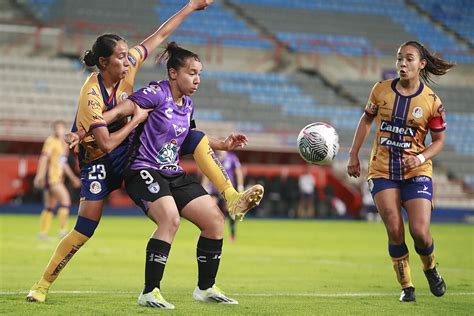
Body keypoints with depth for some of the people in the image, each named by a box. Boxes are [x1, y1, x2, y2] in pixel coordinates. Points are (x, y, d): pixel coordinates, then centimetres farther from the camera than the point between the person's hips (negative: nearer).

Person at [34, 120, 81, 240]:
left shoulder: (63, 144, 19)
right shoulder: (51, 141, -8)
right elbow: (44, 158, -16)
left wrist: (72, 177, 27)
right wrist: (39, 175, -25)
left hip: (58, 178, 9)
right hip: (50, 176, -9)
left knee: (50, 207, 10)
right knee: (65, 199, -17)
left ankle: (42, 234, 14)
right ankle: (63, 231, -16)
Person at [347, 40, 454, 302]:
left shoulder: (431, 101, -5)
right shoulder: (381, 90, -1)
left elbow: (438, 140, 3)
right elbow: (366, 120, 13)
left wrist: (421, 158, -15)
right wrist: (353, 155, 9)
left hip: (416, 172, -1)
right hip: (382, 170, 1)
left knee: (420, 232, -12)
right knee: (395, 231, -9)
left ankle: (430, 268, 22)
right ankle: (406, 287, 9)